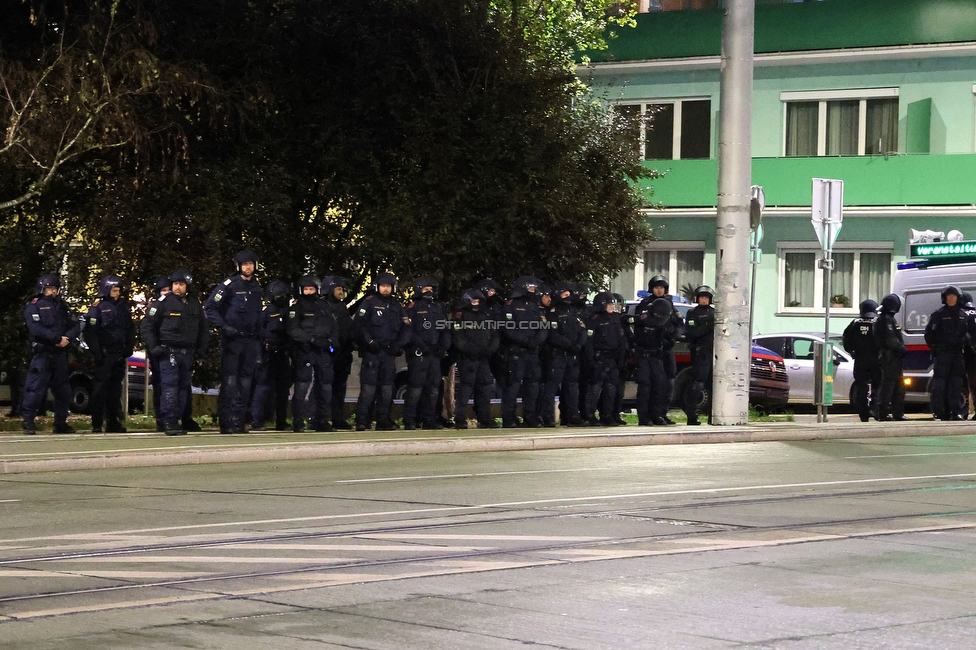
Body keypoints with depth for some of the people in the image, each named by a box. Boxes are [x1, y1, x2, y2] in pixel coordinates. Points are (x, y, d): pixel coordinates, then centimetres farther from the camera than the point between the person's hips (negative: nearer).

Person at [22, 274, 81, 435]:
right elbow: (37, 329, -16)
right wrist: (58, 339, -18)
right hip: (42, 354, -6)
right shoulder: (34, 307, -2)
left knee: (63, 390, 9)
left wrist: (67, 338, -11)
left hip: (60, 354, 6)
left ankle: (61, 423, 19)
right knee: (36, 388, -11)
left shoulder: (61, 307, 17)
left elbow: (76, 326, 10)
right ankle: (28, 423, -5)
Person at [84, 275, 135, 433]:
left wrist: (128, 349, 8)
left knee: (115, 388, 8)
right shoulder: (97, 307, -4)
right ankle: (97, 424, -7)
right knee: (100, 388, -8)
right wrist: (96, 353, -14)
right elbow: (90, 332, -8)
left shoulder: (123, 306, 14)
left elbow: (130, 329, 20)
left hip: (119, 354, 6)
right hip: (104, 353, -6)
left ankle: (113, 422, 14)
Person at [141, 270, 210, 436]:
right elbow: (146, 325, -3)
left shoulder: (195, 305, 12)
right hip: (168, 352, -6)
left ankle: (176, 420, 12)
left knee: (183, 388, 6)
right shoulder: (164, 302, -4)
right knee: (170, 387, -13)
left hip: (188, 353, 6)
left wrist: (201, 349, 12)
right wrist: (153, 347, -10)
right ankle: (170, 423, -15)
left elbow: (203, 329, 23)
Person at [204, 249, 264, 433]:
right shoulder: (230, 284, -5)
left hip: (251, 340, 6)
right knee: (229, 381, -8)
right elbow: (209, 307, -8)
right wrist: (223, 326, -17)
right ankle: (226, 422, -9)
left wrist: (260, 334, 17)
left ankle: (238, 421, 11)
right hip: (232, 340, -6)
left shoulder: (256, 288, 15)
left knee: (245, 382, 7)